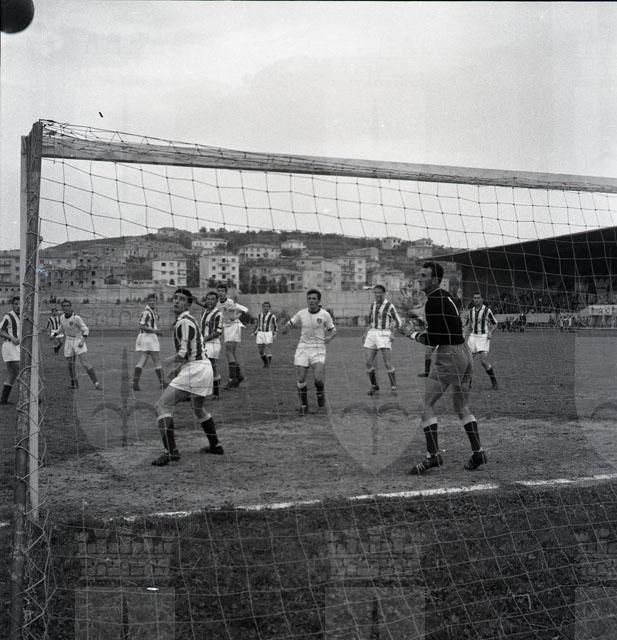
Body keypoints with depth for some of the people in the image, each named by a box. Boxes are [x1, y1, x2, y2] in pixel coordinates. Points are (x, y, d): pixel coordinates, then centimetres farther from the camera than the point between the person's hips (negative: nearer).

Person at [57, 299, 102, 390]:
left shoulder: (76, 318, -17)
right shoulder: (62, 317, 1)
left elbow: (86, 330, -16)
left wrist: (82, 341, -27)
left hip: (79, 341, -5)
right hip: (69, 341, 5)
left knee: (85, 363, -14)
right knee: (70, 364, 8)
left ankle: (96, 383, -12)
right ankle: (74, 383, 24)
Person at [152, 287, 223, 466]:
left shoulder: (184, 322, -14)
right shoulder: (189, 320, 18)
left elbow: (184, 354, -19)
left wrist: (170, 360, 0)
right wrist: (178, 368, 19)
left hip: (195, 369, -10)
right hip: (204, 366, 10)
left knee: (161, 405, -12)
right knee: (198, 409, 29)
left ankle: (171, 451, -18)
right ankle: (215, 446, 40)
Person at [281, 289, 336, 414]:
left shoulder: (325, 314, -2)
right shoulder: (301, 314, 1)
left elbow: (333, 330, 9)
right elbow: (289, 324, 9)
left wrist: (329, 337, -12)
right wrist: (285, 328, -14)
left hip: (318, 349, -2)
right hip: (303, 348, 2)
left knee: (318, 378, -18)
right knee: (300, 379, -5)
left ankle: (320, 392, 17)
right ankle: (303, 405, 16)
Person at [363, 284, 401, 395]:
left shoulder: (390, 306, -3)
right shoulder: (373, 305, 14)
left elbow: (398, 322, 2)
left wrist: (393, 325, -18)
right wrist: (367, 334, 13)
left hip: (384, 335, -5)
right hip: (372, 334, 5)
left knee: (387, 363, -12)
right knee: (369, 362, -4)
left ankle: (393, 387, 3)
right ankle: (374, 387, 10)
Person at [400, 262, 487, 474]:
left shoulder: (434, 301, -15)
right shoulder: (446, 296, 14)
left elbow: (433, 340, -18)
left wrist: (411, 333, -4)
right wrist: (425, 328, 15)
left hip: (448, 356, -10)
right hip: (464, 352, 10)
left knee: (426, 404, -5)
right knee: (461, 406, 17)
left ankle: (433, 455, -8)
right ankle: (478, 452, 19)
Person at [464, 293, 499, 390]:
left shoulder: (487, 311, -5)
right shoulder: (471, 311, 8)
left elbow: (495, 324, 4)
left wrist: (490, 333, -12)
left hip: (484, 338, -5)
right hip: (473, 337, 5)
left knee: (484, 361, -15)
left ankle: (494, 382, 2)